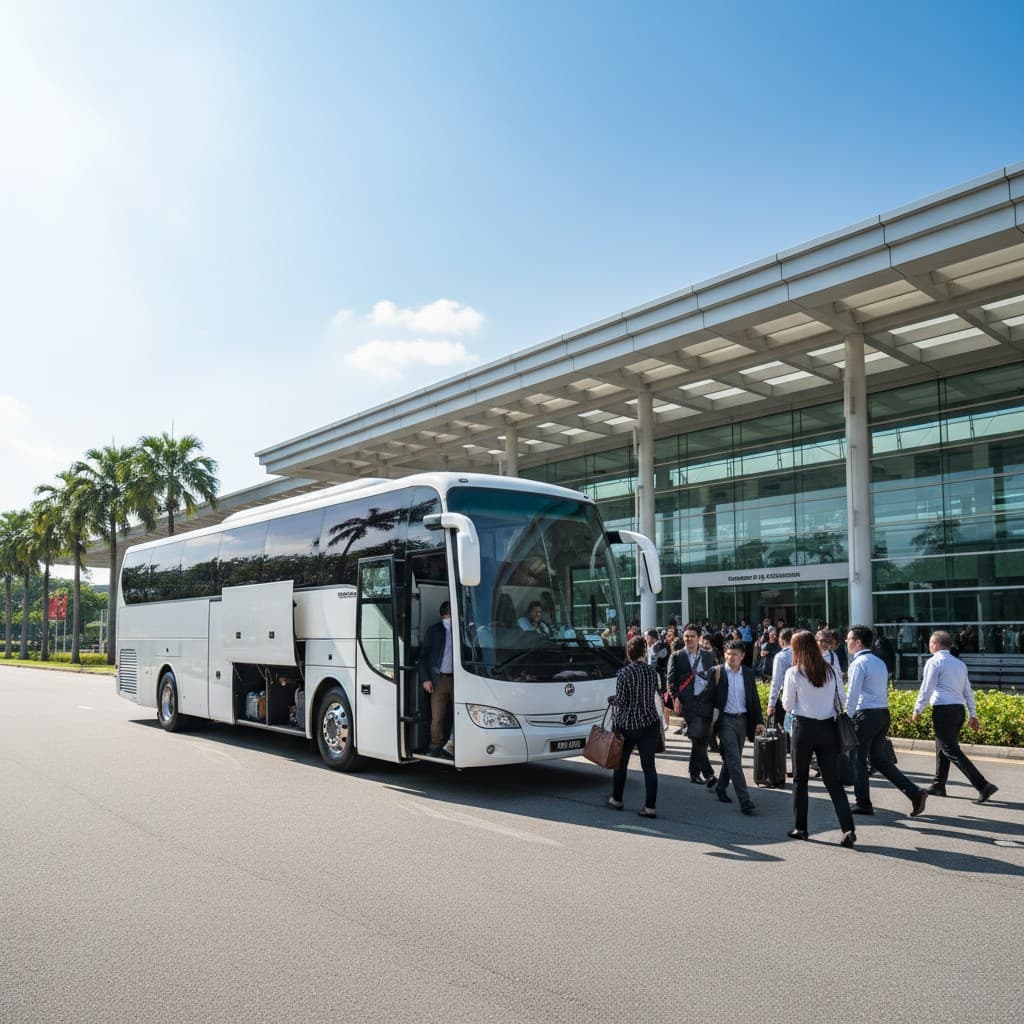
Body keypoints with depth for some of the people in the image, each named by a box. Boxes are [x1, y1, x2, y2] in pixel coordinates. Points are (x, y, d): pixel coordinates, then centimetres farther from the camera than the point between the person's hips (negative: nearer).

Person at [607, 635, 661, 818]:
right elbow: (657, 691, 9)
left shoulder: (624, 673, -12)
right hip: (650, 723, 3)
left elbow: (621, 700, -14)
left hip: (627, 724, -3)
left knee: (621, 763, 15)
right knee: (649, 766, 3)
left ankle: (616, 799, 29)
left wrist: (611, 699, 6)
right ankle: (650, 807, -1)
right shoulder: (652, 671, 0)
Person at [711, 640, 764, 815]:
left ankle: (721, 787, 35)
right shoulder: (718, 672, -7)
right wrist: (716, 680, -21)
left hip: (742, 720, 5)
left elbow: (754, 698, 9)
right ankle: (745, 800, -9)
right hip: (726, 720, -5)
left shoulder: (748, 673, 5)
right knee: (734, 760, -9)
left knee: (732, 759, 16)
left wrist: (759, 721, 5)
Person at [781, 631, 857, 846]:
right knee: (833, 781, 6)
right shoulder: (831, 671, 3)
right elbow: (840, 701, 7)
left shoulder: (794, 673, -8)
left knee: (800, 779, 12)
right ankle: (848, 829, -6)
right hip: (828, 727, 3)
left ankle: (800, 828, 17)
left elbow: (788, 705, -2)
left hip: (804, 727, -3)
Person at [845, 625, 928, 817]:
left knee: (858, 759, 4)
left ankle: (862, 803, 9)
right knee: (879, 758, 14)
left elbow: (853, 694, -15)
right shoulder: (880, 662, 16)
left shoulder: (859, 663, -11)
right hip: (883, 714, 8)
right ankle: (914, 793, 5)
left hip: (866, 715, -8)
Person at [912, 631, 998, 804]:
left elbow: (926, 689, -10)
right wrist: (972, 715, 21)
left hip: (943, 710, -9)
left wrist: (917, 710, -1)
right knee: (942, 747, 17)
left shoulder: (934, 662, -8)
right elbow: (968, 692, 18)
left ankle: (983, 785, -16)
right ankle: (938, 786, 23)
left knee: (952, 751, -8)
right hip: (959, 709, 9)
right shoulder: (960, 664, 16)